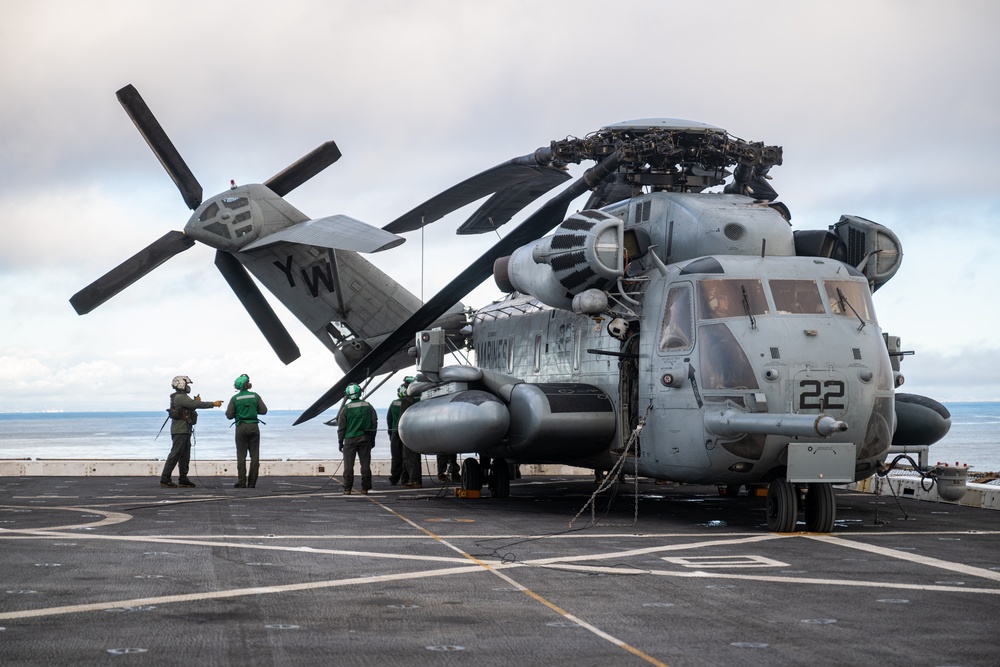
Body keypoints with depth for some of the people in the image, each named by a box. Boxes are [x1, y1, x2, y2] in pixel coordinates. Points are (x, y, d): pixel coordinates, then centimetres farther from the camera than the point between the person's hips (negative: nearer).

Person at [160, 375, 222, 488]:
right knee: (175, 453, -11)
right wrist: (213, 404, -18)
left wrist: (196, 402, 2)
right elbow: (196, 404, -21)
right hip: (180, 430, -11)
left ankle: (183, 479, 12)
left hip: (185, 430, 11)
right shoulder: (180, 397, -14)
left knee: (185, 455, 10)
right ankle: (165, 479, -12)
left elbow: (191, 406, 21)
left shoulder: (182, 397, 20)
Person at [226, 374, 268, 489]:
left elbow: (229, 415, -3)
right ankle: (252, 482, 2)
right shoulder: (255, 396, 0)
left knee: (241, 455, 2)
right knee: (254, 455, 5)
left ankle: (241, 482, -3)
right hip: (254, 427, 1)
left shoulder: (235, 399, -2)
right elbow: (263, 410, 2)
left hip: (241, 427, -1)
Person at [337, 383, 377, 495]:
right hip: (365, 439, 2)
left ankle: (347, 489, -1)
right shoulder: (368, 406, 2)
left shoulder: (346, 408, -7)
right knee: (365, 464, 6)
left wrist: (340, 441, 6)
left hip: (350, 439, -2)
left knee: (348, 465, 1)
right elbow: (374, 423, 7)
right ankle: (365, 488, 7)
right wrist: (372, 438, 16)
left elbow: (341, 426, -3)